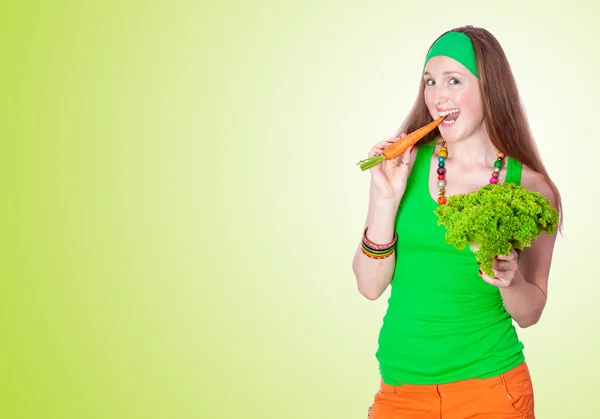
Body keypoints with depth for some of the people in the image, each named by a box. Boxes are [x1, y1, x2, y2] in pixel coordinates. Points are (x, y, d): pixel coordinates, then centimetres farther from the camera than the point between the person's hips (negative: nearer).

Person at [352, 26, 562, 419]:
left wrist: (510, 280, -17)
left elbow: (529, 314, 2)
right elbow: (370, 286, -6)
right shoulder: (405, 165, -5)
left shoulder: (530, 187, -5)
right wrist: (386, 197, -16)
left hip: (490, 384, 0)